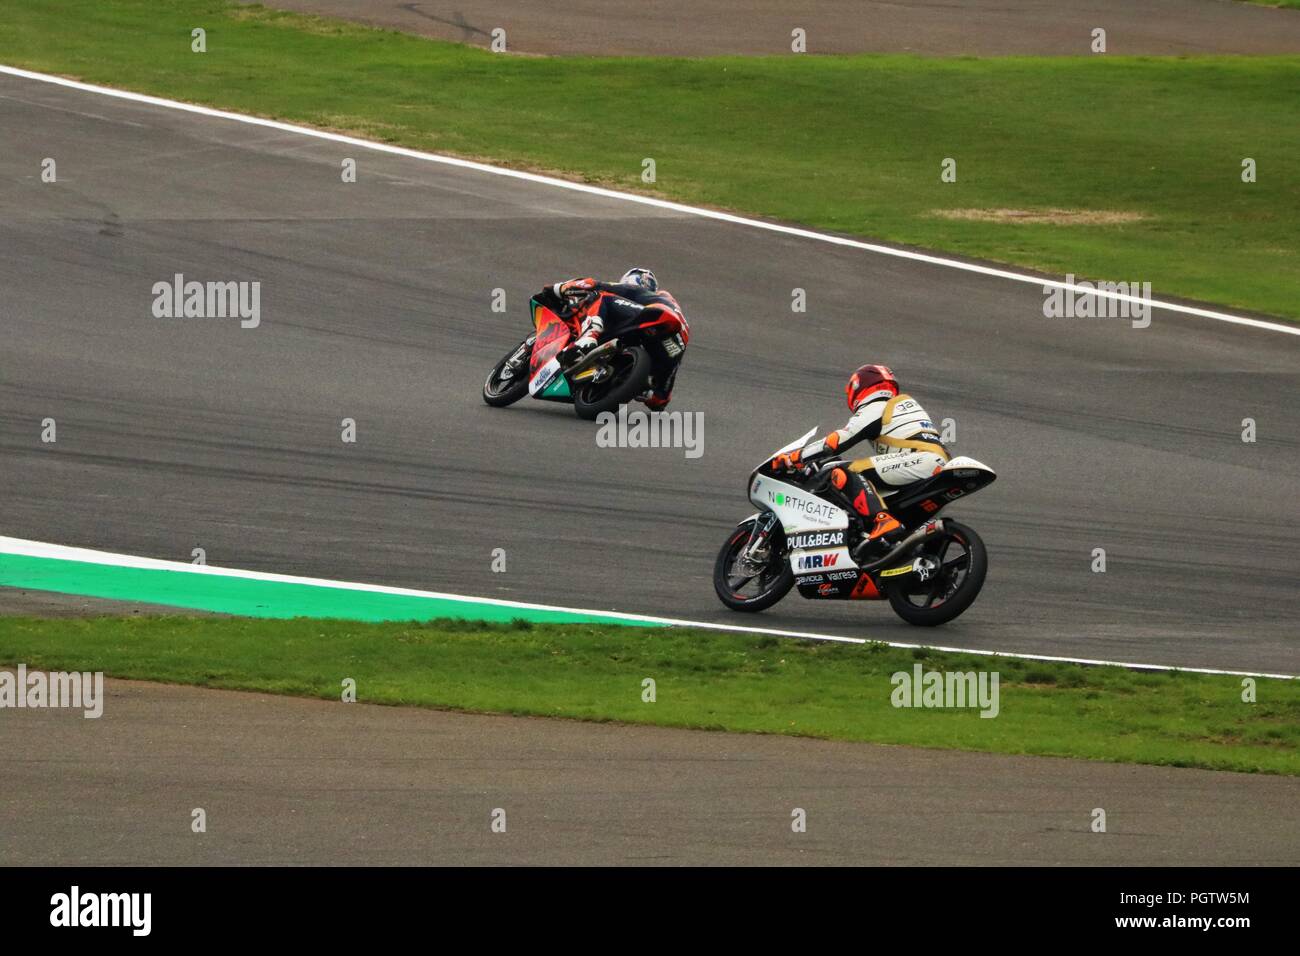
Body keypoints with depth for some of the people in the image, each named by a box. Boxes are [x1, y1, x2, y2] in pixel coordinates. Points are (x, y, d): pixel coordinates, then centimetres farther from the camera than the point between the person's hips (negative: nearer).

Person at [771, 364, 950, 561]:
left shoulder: (873, 409, 7)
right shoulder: (907, 402, 33)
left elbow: (835, 443, 1)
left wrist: (791, 459, 6)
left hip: (921, 459, -9)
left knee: (845, 473, -14)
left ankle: (883, 523, -33)